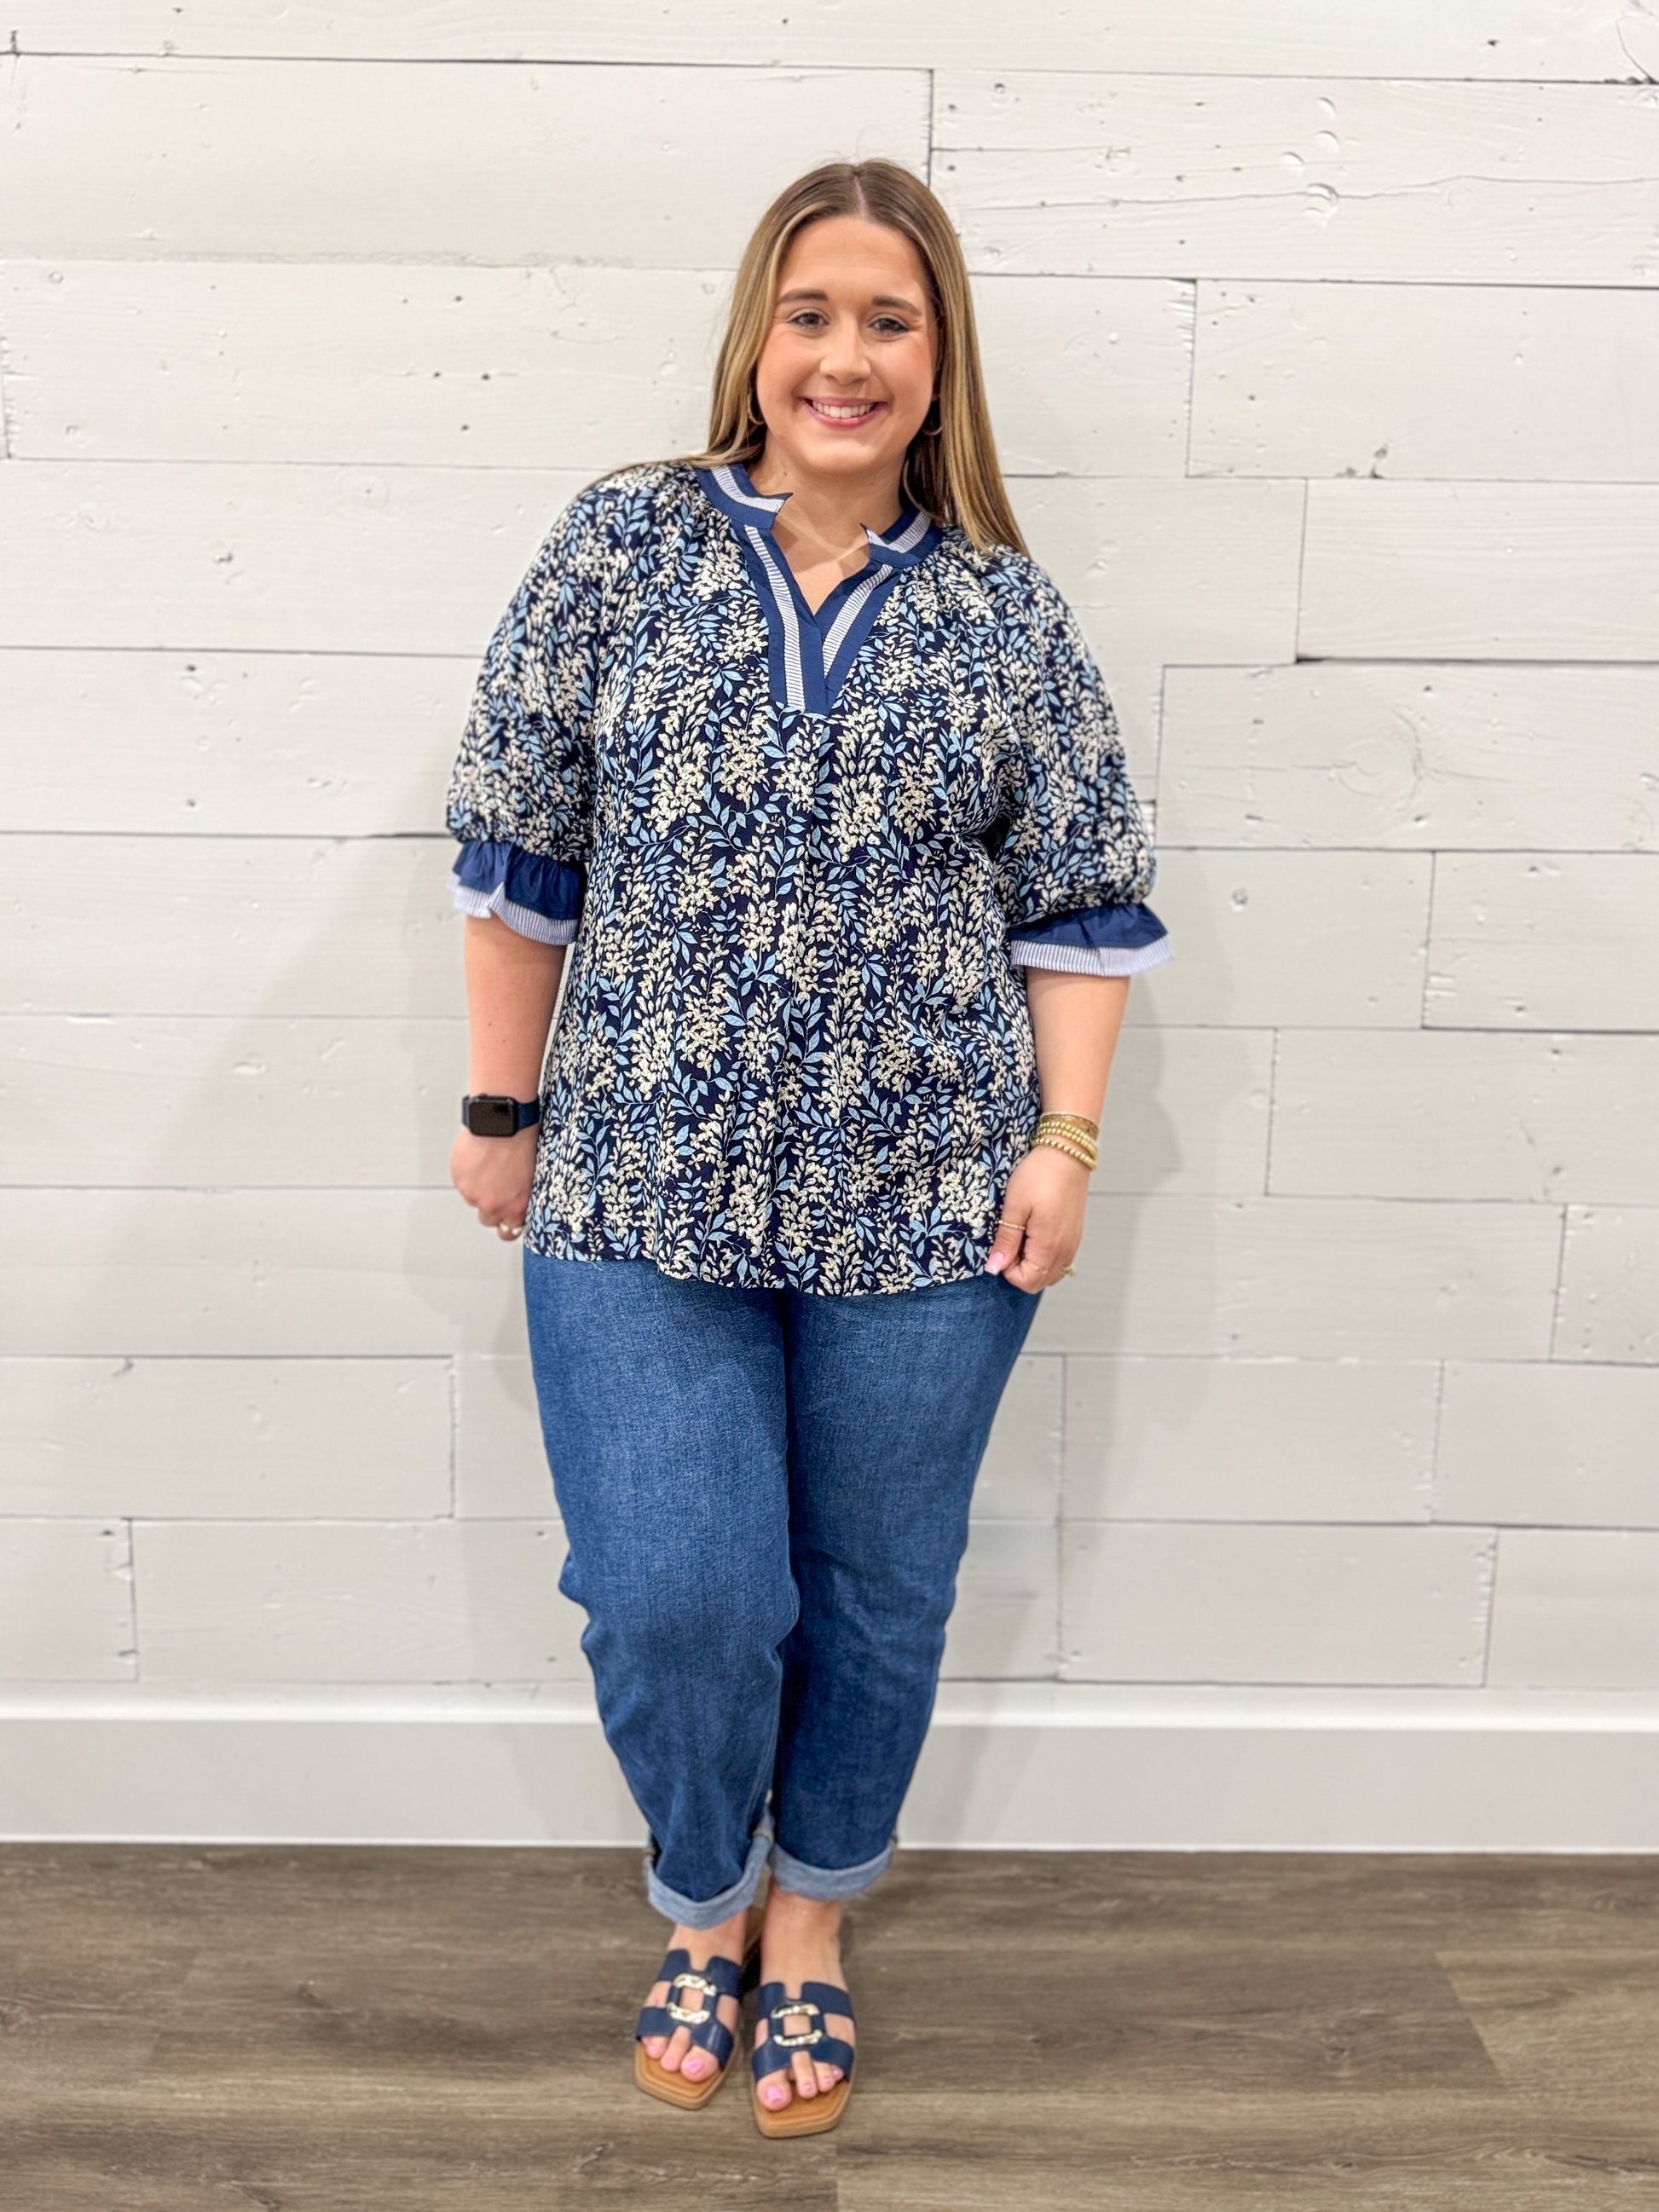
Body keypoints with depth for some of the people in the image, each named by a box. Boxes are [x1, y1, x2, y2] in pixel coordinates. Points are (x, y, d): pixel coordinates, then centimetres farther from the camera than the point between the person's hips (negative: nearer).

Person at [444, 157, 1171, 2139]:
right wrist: (504, 1109, 3)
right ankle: (703, 1911, 31)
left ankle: (809, 1924, 38)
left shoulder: (1006, 613, 3)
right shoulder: (621, 546, 1)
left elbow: (1083, 904, 5)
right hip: (642, 1194, 0)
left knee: (878, 1600, 12)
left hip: (924, 1208, 1)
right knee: (672, 1601, -1)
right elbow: (515, 851, 3)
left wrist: (1063, 1141, -3)